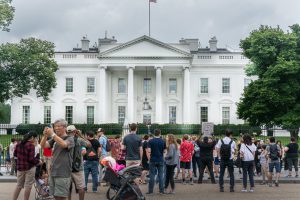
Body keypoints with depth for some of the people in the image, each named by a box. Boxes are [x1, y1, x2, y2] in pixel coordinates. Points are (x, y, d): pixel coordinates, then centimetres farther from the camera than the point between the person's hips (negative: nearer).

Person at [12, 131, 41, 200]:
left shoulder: (19, 144, 4)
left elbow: (15, 154, 15)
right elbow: (31, 159, -19)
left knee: (19, 185, 16)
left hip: (20, 167, 7)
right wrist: (38, 161, -4)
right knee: (28, 186, 4)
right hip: (29, 167, -7)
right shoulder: (31, 145, -17)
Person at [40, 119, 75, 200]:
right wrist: (45, 135, -16)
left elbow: (63, 144, -25)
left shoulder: (70, 139, -4)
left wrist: (52, 134, -25)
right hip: (53, 172, 6)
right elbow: (43, 145, 1)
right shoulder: (54, 139, 13)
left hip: (63, 174, -6)